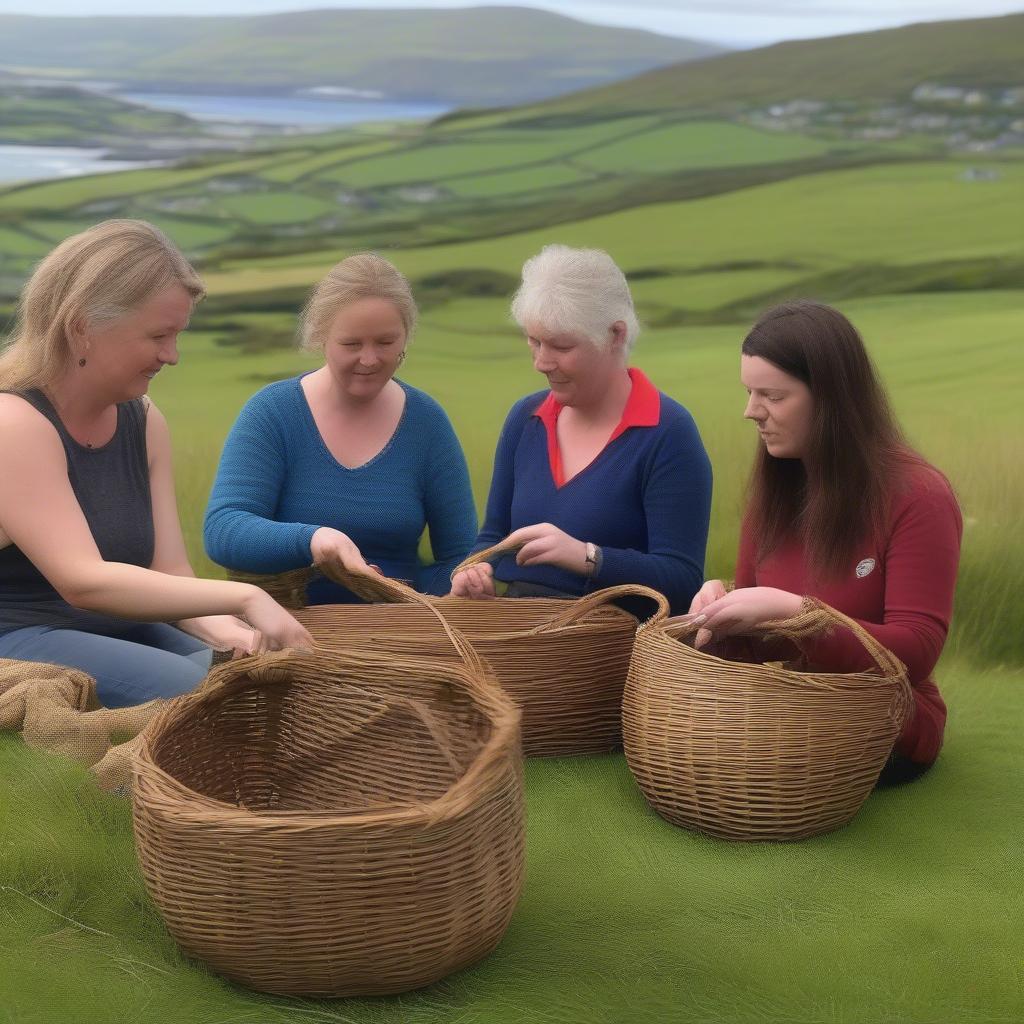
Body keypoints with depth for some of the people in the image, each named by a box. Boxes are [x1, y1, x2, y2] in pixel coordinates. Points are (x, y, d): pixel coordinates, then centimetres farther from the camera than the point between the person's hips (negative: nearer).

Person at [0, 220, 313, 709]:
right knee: (194, 690, -27)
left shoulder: (144, 422, 6)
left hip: (118, 633, 7)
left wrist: (226, 631, -21)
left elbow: (169, 574, 1)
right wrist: (244, 598, -33)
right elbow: (83, 581, -27)